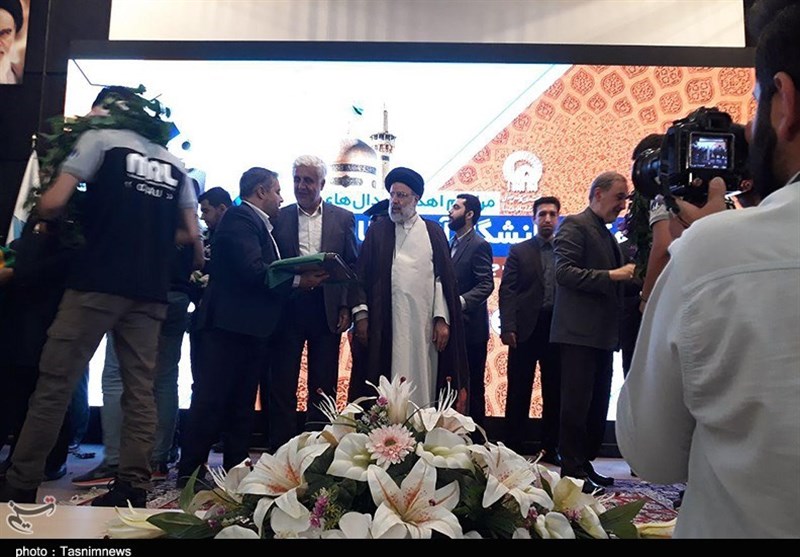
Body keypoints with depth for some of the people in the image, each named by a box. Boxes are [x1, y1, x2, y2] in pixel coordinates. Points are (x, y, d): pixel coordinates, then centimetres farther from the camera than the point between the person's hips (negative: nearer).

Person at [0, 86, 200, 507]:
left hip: (97, 283, -4)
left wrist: (43, 213, 15)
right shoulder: (175, 164, 17)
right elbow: (191, 234, 14)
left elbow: (53, 203, -6)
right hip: (150, 291, 5)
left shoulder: (100, 137, 4)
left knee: (54, 383, 2)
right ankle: (134, 487, 7)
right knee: (140, 389, 5)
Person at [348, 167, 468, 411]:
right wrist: (361, 315, -3)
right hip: (384, 324, 0)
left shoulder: (434, 232, 9)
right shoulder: (377, 231, 9)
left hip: (424, 324, 0)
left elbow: (444, 278, 4)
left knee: (422, 381, 2)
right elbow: (361, 275, 6)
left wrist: (442, 319, -3)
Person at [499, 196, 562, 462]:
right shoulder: (519, 251, 7)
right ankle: (512, 447, 11)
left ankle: (550, 448, 18)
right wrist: (507, 327, -11)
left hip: (557, 330, 2)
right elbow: (507, 291, 0)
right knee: (519, 392, 3)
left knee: (554, 393, 7)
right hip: (525, 329, -1)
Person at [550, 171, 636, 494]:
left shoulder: (607, 235, 22)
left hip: (602, 333, 9)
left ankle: (586, 464, 22)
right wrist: (612, 275, -21)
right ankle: (573, 471, 4)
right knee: (577, 404, -4)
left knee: (597, 405, 13)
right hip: (580, 332, -9)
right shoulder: (575, 225, -6)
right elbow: (564, 271, -18)